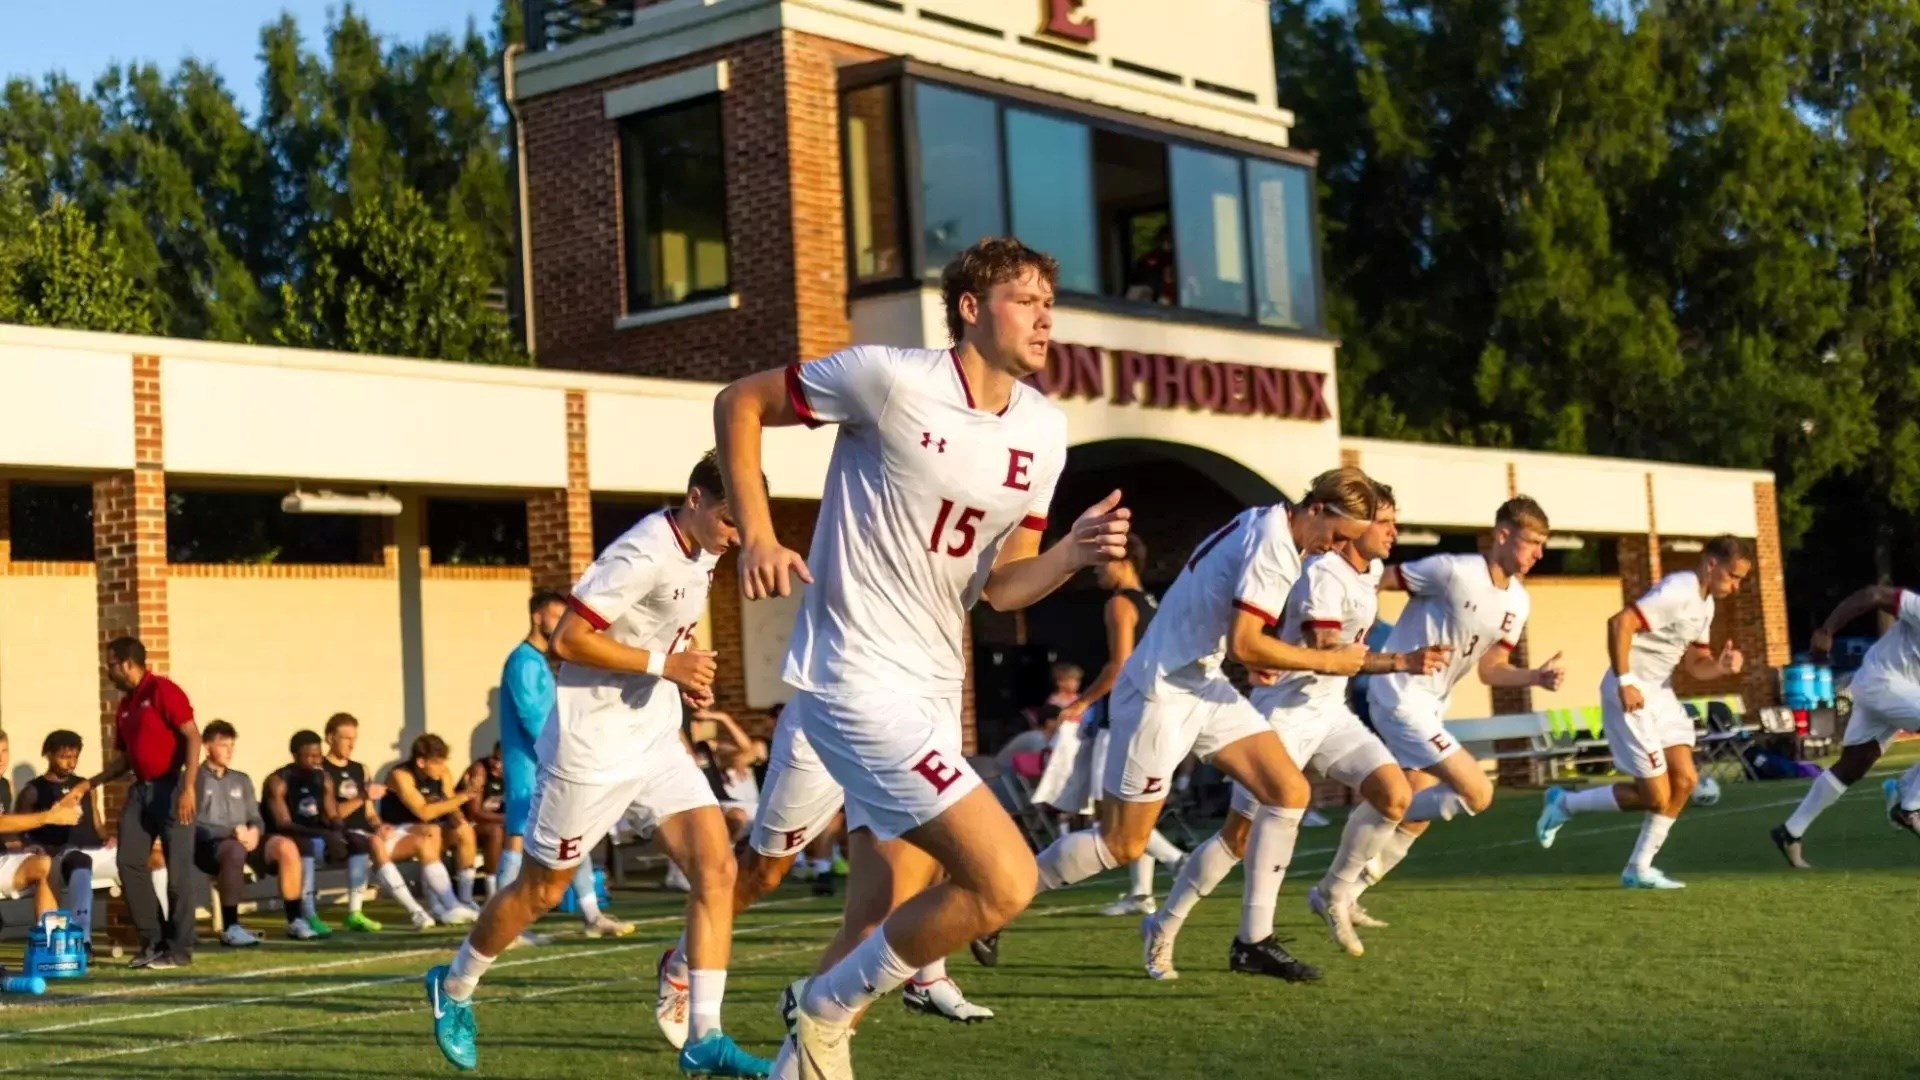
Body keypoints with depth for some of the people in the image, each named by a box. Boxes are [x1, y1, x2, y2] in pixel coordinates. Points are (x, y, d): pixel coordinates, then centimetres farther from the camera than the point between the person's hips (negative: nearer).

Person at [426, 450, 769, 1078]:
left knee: (716, 868, -9)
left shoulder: (702, 552, 5)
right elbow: (568, 640, -24)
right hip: (593, 749, -8)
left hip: (657, 742, 8)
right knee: (540, 892, 8)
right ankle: (453, 989, 33)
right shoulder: (645, 555, -23)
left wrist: (686, 674, 4)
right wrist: (665, 664, -23)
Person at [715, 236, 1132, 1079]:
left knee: (882, 933, 11)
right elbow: (739, 404, -3)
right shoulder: (890, 378, -13)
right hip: (857, 680, -8)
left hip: (933, 690, 8)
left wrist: (1074, 554, -8)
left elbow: (1000, 586, 11)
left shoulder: (1044, 429, 7)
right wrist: (756, 534, -13)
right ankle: (824, 1010, 3)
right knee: (1005, 880, -16)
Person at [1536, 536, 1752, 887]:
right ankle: (1564, 804, 11)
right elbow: (1619, 623, -29)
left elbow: (1695, 664, 16)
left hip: (1660, 693, 10)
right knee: (1657, 797, -7)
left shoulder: (1705, 603, 12)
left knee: (1685, 779, 0)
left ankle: (1638, 869, 9)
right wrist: (1624, 681, -29)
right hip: (1633, 693, -10)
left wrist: (1721, 666, -5)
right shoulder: (1677, 592, -19)